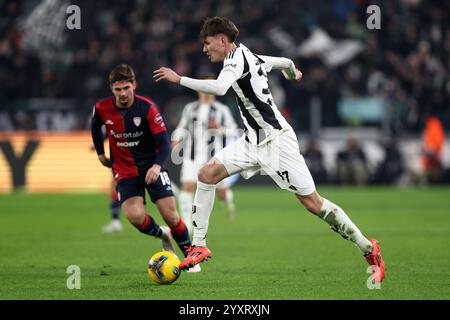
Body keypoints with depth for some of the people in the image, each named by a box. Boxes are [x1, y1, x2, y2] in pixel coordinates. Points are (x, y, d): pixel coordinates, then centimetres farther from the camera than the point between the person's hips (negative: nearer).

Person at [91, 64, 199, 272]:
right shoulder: (102, 109, -8)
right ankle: (162, 235, 11)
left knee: (171, 216, -9)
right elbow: (95, 127, 18)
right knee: (135, 216, -21)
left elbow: (164, 141, -16)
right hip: (125, 171, 1)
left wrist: (157, 166, -32)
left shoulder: (146, 107, -15)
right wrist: (100, 153, 19)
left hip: (151, 167, -1)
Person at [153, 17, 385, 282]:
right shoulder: (248, 56, 11)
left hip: (276, 139, -10)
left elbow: (219, 88, -35)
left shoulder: (237, 59, -15)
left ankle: (369, 249, 3)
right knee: (207, 174, -2)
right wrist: (293, 72, 51)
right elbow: (285, 62, 28)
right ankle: (199, 247, 3)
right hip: (254, 141, 10)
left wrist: (179, 79, -29)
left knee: (312, 202, -8)